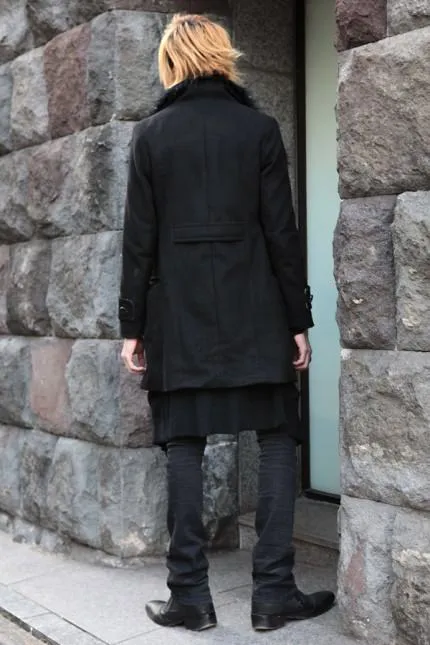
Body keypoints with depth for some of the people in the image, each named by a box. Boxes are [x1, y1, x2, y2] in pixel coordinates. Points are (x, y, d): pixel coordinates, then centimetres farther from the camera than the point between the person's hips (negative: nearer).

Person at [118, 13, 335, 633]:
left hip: (178, 313, 1)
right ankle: (273, 591, 7)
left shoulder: (150, 134, 4)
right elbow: (282, 231, -1)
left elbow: (139, 237, 2)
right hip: (255, 314, -1)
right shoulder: (259, 127, 2)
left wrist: (133, 325, 6)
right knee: (278, 440, 8)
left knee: (184, 447, 6)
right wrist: (299, 319, 3)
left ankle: (190, 594, 9)